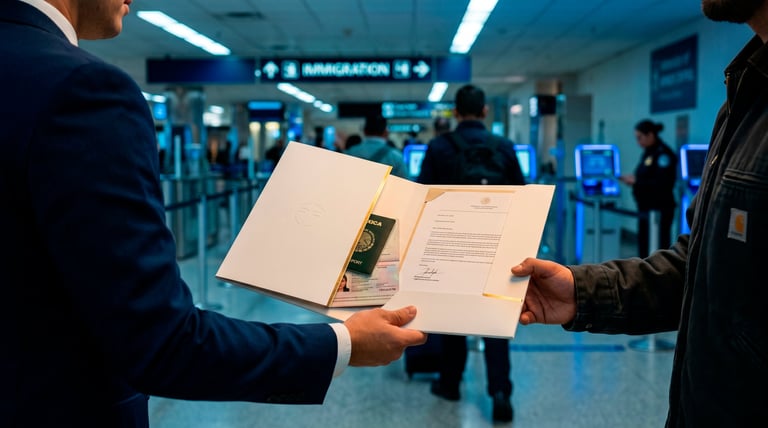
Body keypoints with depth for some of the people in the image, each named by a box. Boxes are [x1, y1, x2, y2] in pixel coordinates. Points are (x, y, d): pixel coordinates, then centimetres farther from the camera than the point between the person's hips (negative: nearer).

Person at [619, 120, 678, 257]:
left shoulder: (663, 153, -12)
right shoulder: (648, 153, 15)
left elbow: (662, 184, -20)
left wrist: (637, 181, -18)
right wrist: (633, 180, 2)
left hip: (660, 210, -9)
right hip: (646, 208, 9)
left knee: (660, 247, -7)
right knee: (643, 245, 12)